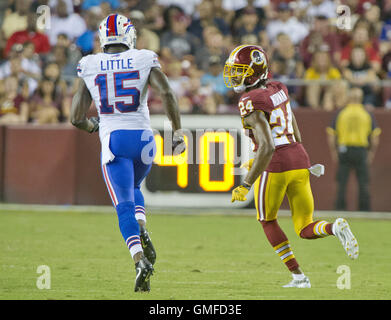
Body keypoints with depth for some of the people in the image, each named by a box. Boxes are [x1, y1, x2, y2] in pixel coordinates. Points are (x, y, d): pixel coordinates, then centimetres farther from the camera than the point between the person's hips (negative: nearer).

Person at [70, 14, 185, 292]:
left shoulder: (90, 68, 6)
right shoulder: (144, 61, 3)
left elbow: (77, 118, 6)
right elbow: (167, 93, -13)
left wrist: (92, 126, 28)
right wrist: (177, 133, -6)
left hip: (112, 140, -1)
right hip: (143, 138, 1)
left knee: (124, 205, -2)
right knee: (133, 189, 28)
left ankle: (140, 260, -24)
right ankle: (142, 231, -1)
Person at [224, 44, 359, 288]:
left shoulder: (252, 102, -14)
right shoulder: (278, 90, 12)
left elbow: (267, 147, -24)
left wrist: (247, 185, -21)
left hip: (275, 167, -7)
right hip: (299, 160, 7)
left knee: (268, 221, 19)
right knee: (305, 230, 14)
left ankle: (298, 276, 12)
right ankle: (335, 228, -19)